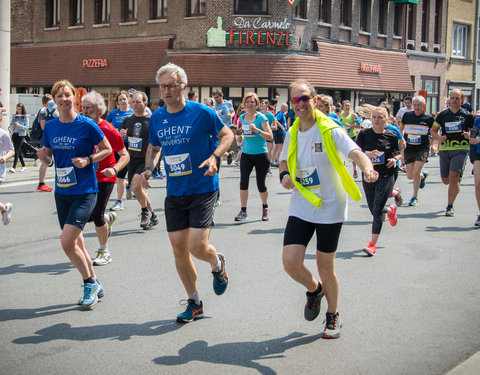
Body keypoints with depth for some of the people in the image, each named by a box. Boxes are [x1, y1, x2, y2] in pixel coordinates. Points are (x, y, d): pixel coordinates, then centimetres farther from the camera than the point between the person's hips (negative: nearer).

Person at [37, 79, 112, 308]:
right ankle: (94, 286, 27)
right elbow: (48, 158, 14)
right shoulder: (50, 126, 4)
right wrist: (43, 156, -8)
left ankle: (90, 283, 6)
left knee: (67, 242, -15)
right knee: (76, 243, 11)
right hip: (61, 192, 6)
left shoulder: (87, 125, -10)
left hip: (85, 192, -6)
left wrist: (88, 160, -15)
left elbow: (107, 149, 0)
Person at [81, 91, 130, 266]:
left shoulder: (108, 130, -13)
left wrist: (114, 169, -25)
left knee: (96, 214, -11)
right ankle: (108, 218, 37)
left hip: (105, 177, -5)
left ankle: (104, 253, 8)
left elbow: (125, 155, -9)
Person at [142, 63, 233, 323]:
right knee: (178, 249, 6)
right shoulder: (157, 118, 5)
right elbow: (153, 148, 20)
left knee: (197, 247, -13)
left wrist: (215, 157, -17)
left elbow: (227, 135, 0)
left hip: (202, 190, -5)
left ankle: (218, 265, 25)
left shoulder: (201, 112, -10)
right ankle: (194, 303, 23)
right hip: (174, 193, 5)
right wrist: (148, 168, 1)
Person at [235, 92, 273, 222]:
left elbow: (270, 136, -15)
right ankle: (243, 211, -5)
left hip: (261, 154, -4)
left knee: (260, 184, 4)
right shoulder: (242, 117, 8)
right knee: (243, 181, -10)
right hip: (246, 154, 4)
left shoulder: (261, 117, -8)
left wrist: (257, 130, -25)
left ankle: (265, 208, 29)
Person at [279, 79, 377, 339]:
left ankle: (333, 317, 28)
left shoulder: (330, 130, -11)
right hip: (300, 208, 4)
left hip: (330, 208, -4)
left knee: (325, 267, 4)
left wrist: (368, 168, -47)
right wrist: (285, 175, -3)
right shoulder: (292, 134, 6)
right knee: (290, 262, -8)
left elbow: (355, 152, -25)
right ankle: (314, 290, 26)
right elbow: (284, 161, 21)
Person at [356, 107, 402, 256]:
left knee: (377, 209, -13)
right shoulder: (364, 134, -2)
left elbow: (399, 153, 11)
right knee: (373, 210, 13)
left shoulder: (392, 135, -2)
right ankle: (391, 210, 49)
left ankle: (372, 244, -9)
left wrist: (395, 159, -12)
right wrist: (368, 155, -21)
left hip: (387, 175, -3)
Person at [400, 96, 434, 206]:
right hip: (409, 148, 3)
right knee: (410, 176, 6)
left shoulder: (429, 118, -1)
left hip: (422, 148, -3)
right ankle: (423, 175, 42)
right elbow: (400, 130, 14)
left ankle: (415, 197, 1)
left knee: (416, 172, -16)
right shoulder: (407, 115, 2)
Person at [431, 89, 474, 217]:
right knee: (446, 180, 8)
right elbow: (433, 130, 12)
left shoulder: (467, 115, 3)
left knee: (453, 176, -17)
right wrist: (438, 138, -10)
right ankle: (457, 183, 46)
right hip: (445, 149, 3)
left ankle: (450, 206, -9)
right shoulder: (442, 114, 7)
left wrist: (469, 136, -12)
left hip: (460, 149, -3)